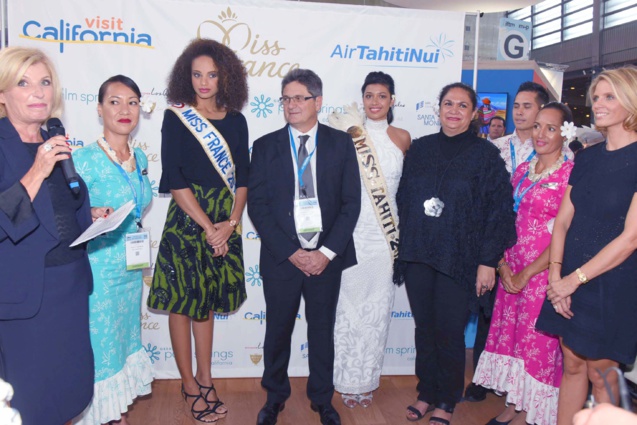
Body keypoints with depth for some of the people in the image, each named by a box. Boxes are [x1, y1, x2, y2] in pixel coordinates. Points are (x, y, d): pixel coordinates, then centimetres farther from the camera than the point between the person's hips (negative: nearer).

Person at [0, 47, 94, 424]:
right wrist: (36, 173, -25)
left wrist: (93, 216, 5)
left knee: (70, 382, 16)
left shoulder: (56, 145, 9)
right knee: (31, 395, 6)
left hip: (70, 283, 6)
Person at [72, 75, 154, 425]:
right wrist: (90, 215, -30)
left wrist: (141, 238, 10)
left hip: (131, 269, 7)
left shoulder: (140, 158, 6)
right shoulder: (83, 159, -14)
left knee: (126, 340, 18)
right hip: (98, 270, -7)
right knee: (100, 346, 3)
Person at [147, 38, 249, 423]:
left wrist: (231, 222, -8)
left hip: (225, 223, 3)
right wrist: (207, 226, -13)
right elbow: (173, 178, -10)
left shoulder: (236, 121, 7)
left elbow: (243, 176, 5)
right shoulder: (176, 118, -3)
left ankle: (205, 380, 25)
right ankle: (189, 383, 19)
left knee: (207, 300, 13)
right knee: (183, 300, 4)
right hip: (187, 219, -3)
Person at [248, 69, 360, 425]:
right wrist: (290, 252, -10)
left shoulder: (341, 143, 2)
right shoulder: (265, 147, 2)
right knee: (278, 331, 11)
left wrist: (327, 252, -10)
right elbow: (258, 206, -3)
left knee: (323, 329, 12)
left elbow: (351, 202, -1)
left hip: (327, 257, 0)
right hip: (281, 258, 0)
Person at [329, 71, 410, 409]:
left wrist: (403, 229, 9)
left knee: (377, 307, 10)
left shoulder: (402, 138, 5)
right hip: (351, 232, -2)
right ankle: (348, 380, 23)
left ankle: (368, 379, 26)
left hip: (385, 235, 2)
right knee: (348, 305, 5)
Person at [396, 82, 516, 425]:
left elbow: (499, 210, -5)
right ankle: (426, 393, 30)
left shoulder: (485, 154, -2)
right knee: (424, 328, 12)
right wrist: (401, 246, 8)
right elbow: (403, 199, 12)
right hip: (417, 256, 3)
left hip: (458, 261, -3)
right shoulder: (420, 148, 8)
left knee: (448, 332, 3)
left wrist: (488, 261, -9)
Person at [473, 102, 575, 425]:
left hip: (544, 273, -6)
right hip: (512, 272, 6)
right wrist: (503, 265, -4)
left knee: (537, 342, 5)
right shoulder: (522, 170, 8)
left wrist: (527, 273, -14)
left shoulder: (571, 174, -11)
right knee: (509, 335, 13)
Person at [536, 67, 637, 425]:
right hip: (570, 280, 5)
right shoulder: (588, 157, 7)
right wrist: (556, 274, -6)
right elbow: (563, 220, 6)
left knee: (599, 370, 8)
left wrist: (575, 278, -15)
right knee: (572, 364, 14)